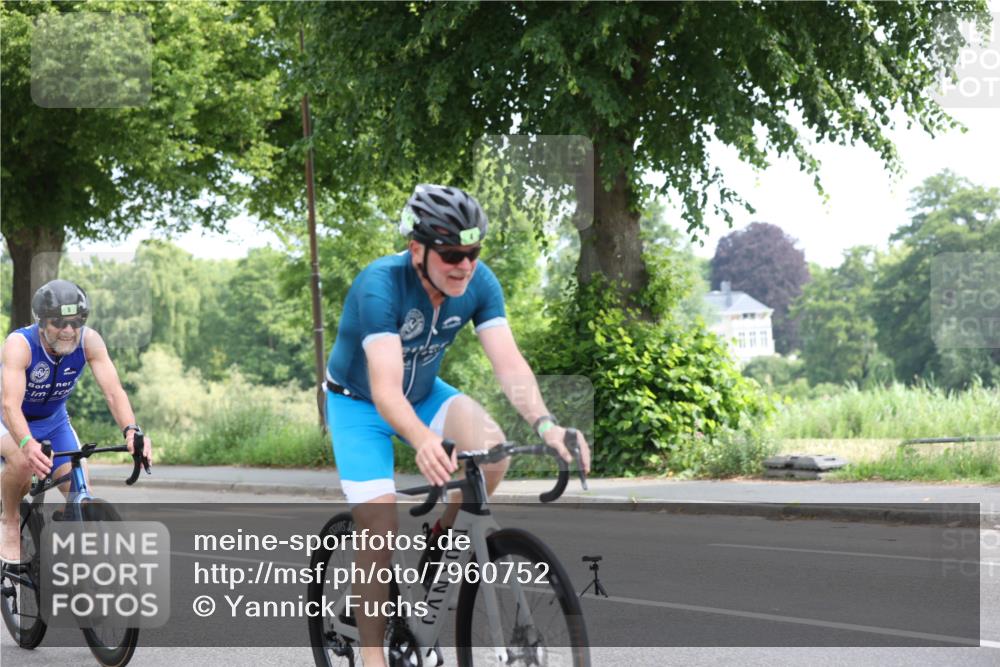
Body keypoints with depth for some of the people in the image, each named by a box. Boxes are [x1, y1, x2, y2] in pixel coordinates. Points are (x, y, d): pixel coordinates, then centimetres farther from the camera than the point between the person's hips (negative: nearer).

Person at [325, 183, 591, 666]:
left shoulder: (479, 282, -20)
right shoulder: (380, 285, -34)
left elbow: (509, 363, -27)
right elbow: (385, 389, -43)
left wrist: (545, 424, -46)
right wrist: (423, 440, -63)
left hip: (425, 392, 4)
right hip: (360, 404, -4)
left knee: (493, 450, -25)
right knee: (380, 532, -15)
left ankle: (441, 539, 2)